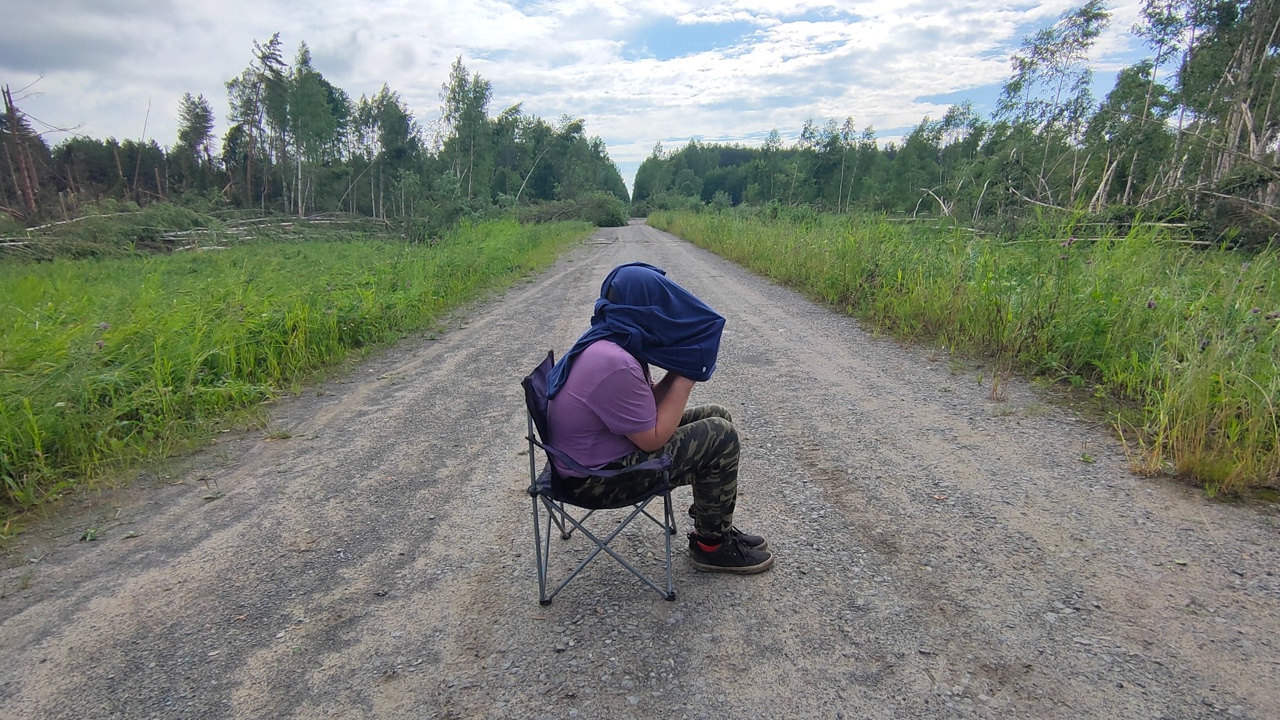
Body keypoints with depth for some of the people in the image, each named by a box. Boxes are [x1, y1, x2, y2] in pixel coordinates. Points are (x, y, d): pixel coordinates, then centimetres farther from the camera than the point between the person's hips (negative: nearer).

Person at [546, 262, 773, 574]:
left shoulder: (607, 342, -1)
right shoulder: (614, 364, -31)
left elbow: (650, 402, 6)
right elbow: (653, 439, -22)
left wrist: (681, 368, -8)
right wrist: (686, 376, -17)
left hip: (607, 446, 10)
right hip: (597, 477, -10)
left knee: (717, 416, 9)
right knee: (720, 435, -14)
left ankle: (713, 526, 21)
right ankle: (712, 546, 7)